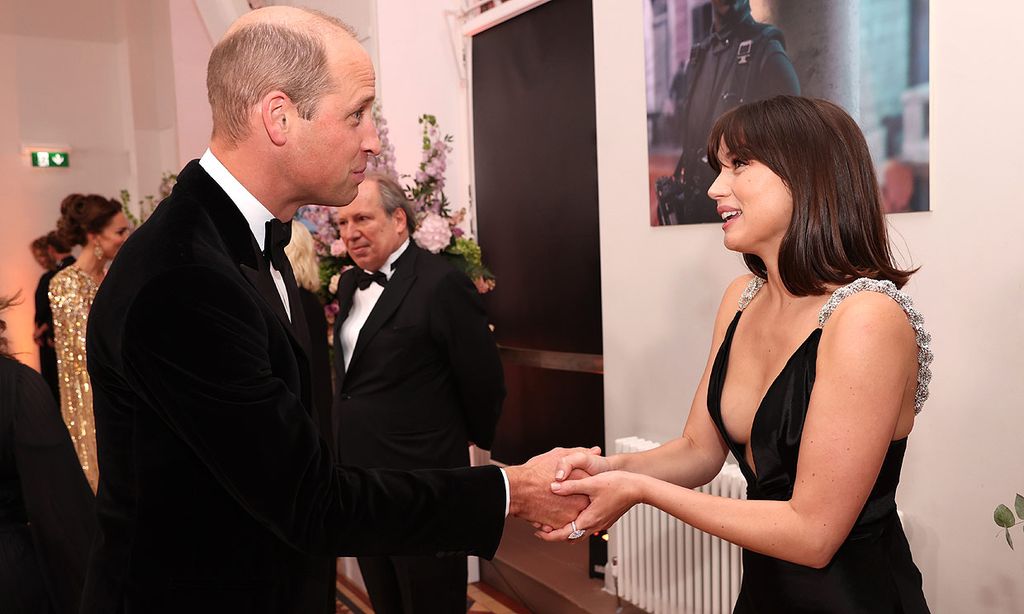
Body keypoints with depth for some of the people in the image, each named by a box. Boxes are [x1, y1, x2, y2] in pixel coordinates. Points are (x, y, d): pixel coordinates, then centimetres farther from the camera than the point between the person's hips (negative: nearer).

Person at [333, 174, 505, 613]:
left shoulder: (442, 283, -17)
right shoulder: (350, 284, 9)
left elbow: (482, 380, -11)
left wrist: (476, 438, 4)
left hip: (421, 482, -7)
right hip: (358, 476, 8)